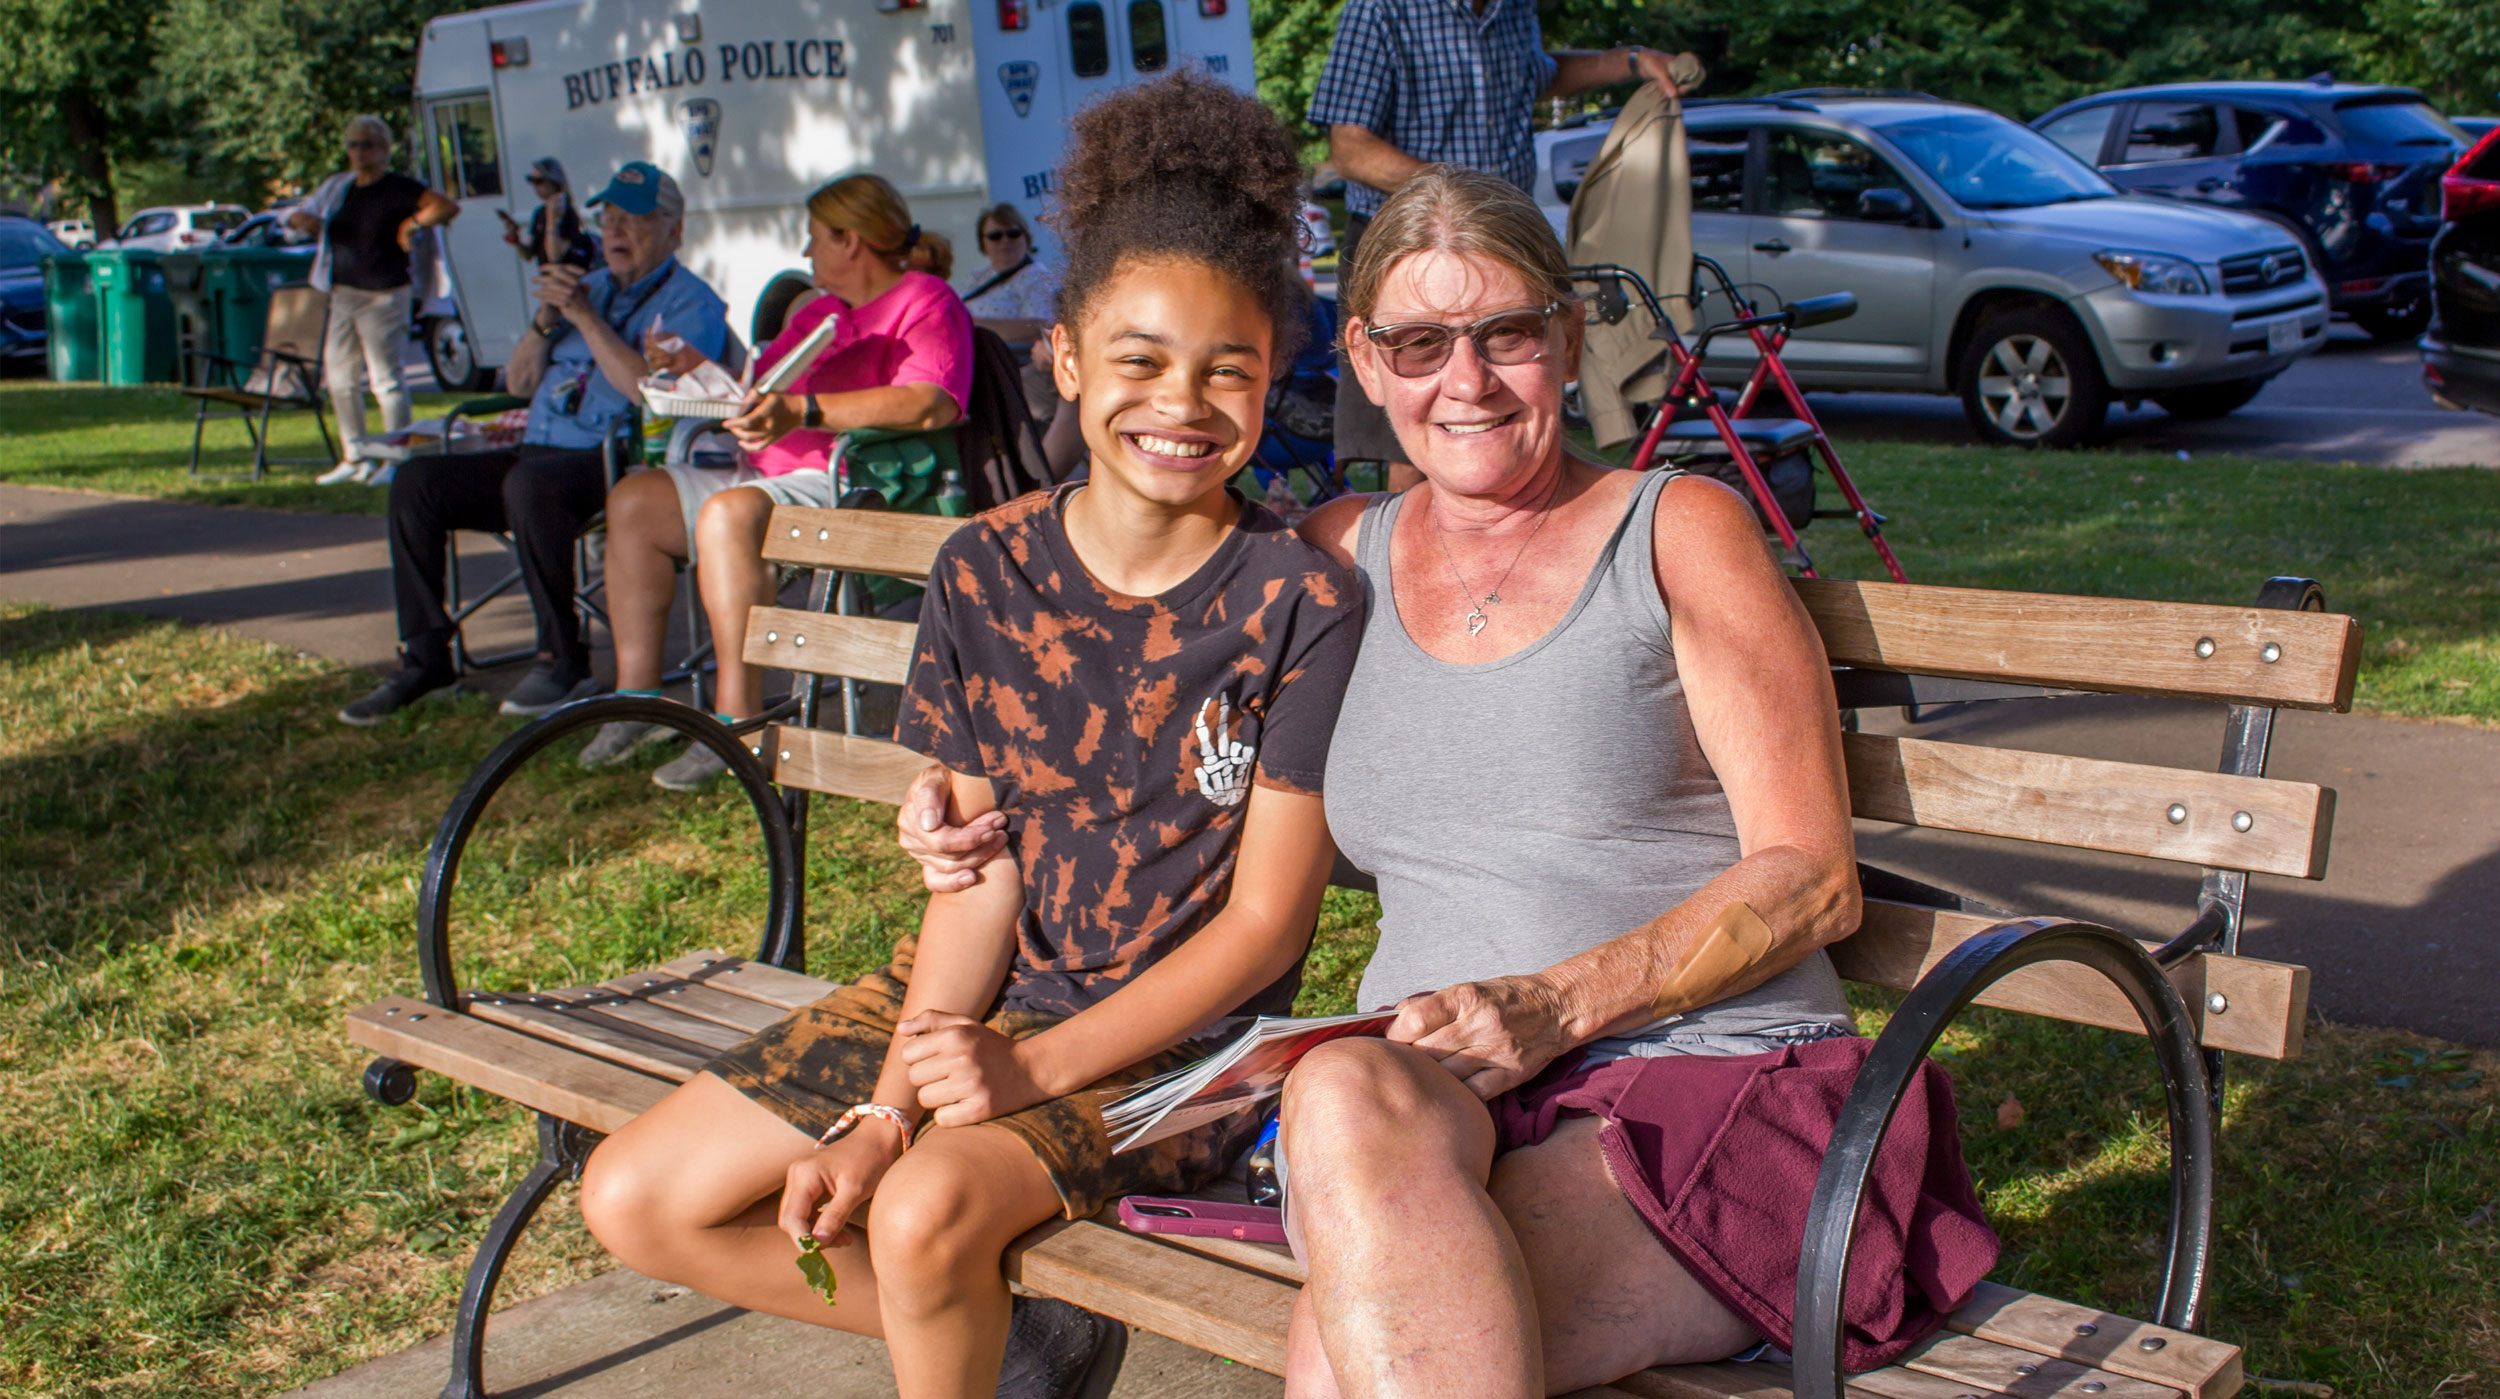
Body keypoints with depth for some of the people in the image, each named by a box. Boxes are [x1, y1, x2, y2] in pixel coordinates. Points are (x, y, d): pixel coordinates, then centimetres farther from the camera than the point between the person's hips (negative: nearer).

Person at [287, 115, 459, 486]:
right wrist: (303, 220, -2)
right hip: (341, 294, 7)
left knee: (386, 378, -7)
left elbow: (448, 208, -13)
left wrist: (414, 223, -14)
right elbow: (298, 213, 19)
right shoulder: (337, 186, 14)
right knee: (339, 377, 10)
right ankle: (355, 459, 19)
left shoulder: (398, 189, -5)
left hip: (382, 295, -7)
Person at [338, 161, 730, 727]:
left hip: (617, 466, -8)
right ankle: (425, 657, -7)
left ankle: (564, 660, -26)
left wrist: (584, 315, -16)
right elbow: (519, 381, 20)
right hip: (539, 450, 8)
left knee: (529, 484, -38)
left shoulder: (691, 303, 0)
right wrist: (546, 320, 1)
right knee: (417, 480, -10)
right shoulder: (587, 286, 24)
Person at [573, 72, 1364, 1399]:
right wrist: (886, 1106, -13)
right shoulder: (984, 573, -1)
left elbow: (1264, 921, -12)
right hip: (982, 990, 6)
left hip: (1182, 1032, -6)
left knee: (927, 1208, -32)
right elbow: (978, 872, -2)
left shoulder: (1300, 602, -13)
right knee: (636, 1198, 0)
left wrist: (1034, 1069, -20)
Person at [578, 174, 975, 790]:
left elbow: (930, 405, -26)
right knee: (634, 500, 4)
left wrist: (803, 411, -31)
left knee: (728, 513, -35)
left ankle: (737, 723, -34)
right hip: (774, 478, 11)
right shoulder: (820, 311, 25)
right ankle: (637, 696, -1)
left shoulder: (925, 303, -7)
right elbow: (756, 388, 35)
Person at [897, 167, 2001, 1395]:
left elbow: (1812, 879, -1)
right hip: (1427, 1107, 4)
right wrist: (1005, 817, 15)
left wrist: (1556, 1006, -16)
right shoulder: (1346, 555, 17)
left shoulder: (1676, 532, 5)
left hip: (1717, 1080, -3)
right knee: (1347, 1090, -35)